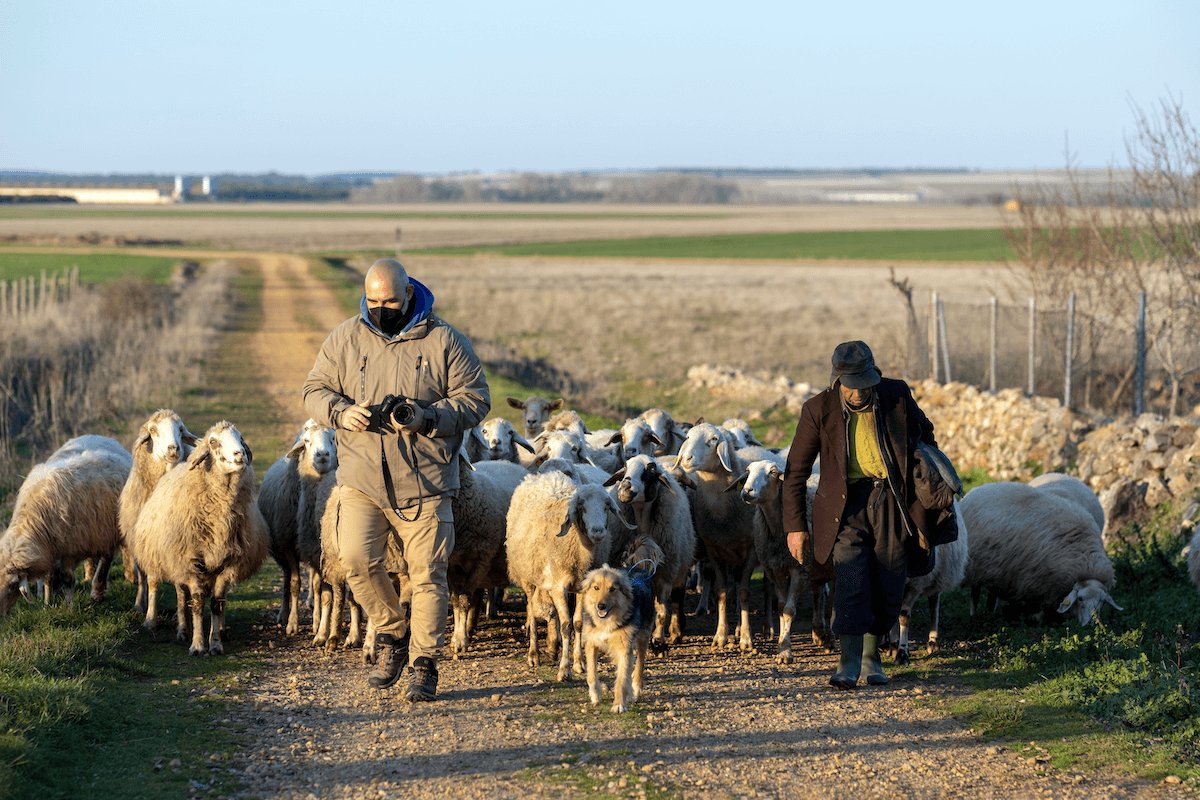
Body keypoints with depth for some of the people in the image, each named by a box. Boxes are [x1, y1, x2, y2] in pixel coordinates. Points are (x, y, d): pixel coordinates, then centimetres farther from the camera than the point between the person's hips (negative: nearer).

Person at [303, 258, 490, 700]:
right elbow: (315, 391, 10)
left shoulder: (444, 341, -1)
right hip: (362, 479, 2)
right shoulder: (345, 338, 6)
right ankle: (392, 633, 10)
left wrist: (427, 417, -18)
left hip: (424, 481, -2)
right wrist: (342, 412, -12)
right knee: (357, 558, -14)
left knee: (427, 572, -1)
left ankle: (423, 664, 11)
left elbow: (475, 400, -2)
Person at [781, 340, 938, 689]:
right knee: (850, 579, -18)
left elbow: (925, 434, 17)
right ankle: (849, 663, -21)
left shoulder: (897, 396, -3)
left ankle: (871, 655, 23)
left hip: (892, 502, 2)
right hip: (847, 502, -2)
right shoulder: (819, 409, -7)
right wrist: (795, 525, 0)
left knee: (889, 588, 4)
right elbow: (795, 470, 1)